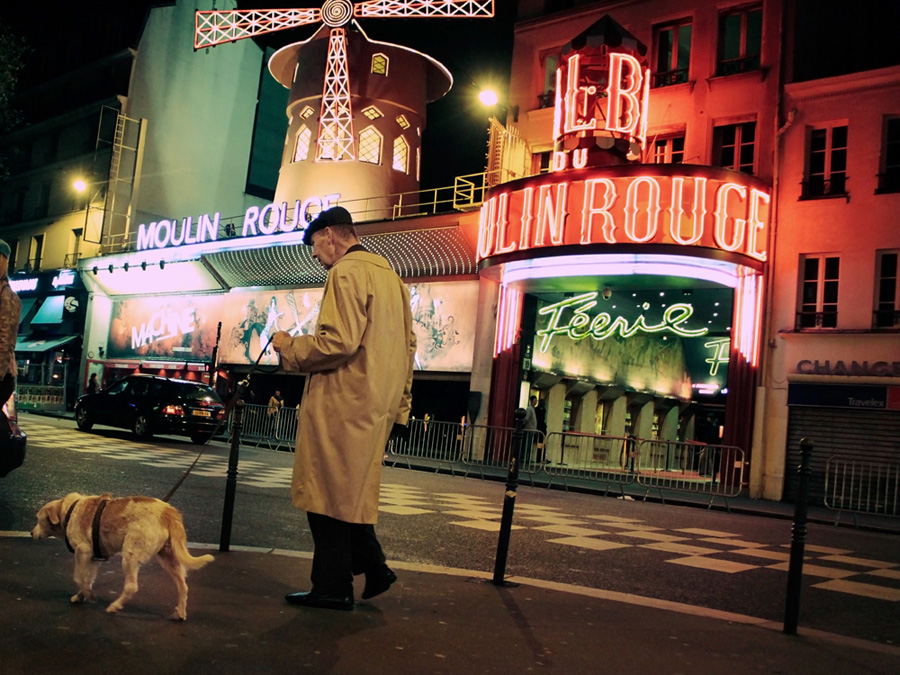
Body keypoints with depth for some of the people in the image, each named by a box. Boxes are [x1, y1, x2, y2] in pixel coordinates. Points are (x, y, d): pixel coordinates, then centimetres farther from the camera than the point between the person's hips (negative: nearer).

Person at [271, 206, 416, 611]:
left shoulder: (346, 273, -11)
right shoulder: (389, 276, 18)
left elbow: (339, 342, -22)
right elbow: (408, 346, 19)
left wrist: (289, 346, -6)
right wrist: (399, 407, 21)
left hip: (341, 405, -9)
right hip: (377, 407, 9)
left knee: (329, 495, 0)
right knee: (351, 493, 17)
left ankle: (333, 589, 6)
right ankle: (373, 568, 17)